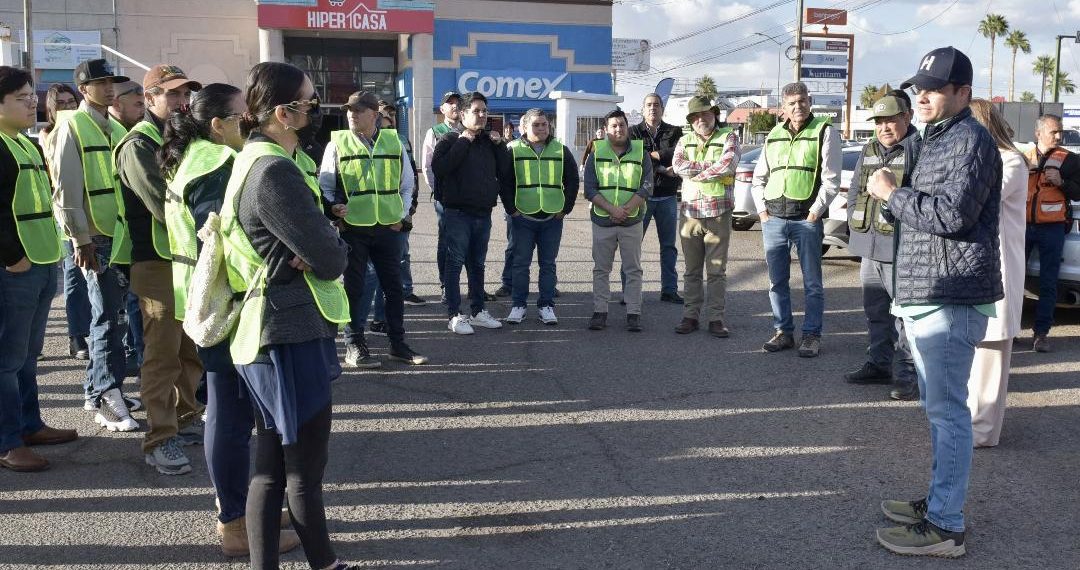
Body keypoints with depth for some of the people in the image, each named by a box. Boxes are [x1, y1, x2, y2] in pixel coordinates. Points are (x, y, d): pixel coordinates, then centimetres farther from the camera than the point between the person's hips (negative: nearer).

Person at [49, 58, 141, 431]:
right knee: (107, 316, -8)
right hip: (96, 237, -7)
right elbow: (65, 189, -11)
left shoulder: (115, 128, 16)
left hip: (123, 233, 7)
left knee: (110, 314, 11)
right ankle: (109, 398, -4)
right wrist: (80, 239, -15)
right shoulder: (72, 126, -5)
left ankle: (97, 390, 21)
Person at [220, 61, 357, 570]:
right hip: (292, 334, -10)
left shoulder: (262, 160, 13)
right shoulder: (275, 171, -20)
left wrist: (311, 254, -10)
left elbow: (316, 234, 11)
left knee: (272, 464, 14)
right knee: (306, 466, 6)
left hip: (276, 330, 10)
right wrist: (332, 255, 2)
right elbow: (331, 258, -19)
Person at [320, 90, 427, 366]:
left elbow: (407, 184, 14)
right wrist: (334, 207, -15)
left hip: (388, 227, 3)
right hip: (352, 228, -3)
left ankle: (398, 344, 21)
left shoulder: (394, 142, 7)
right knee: (354, 288, 4)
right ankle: (354, 347, 13)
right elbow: (325, 185, 2)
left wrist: (401, 215, 5)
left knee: (394, 286, 9)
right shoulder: (337, 143, 0)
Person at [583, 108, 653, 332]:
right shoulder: (596, 153, 4)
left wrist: (626, 209, -17)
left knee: (633, 269, 3)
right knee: (601, 269, 6)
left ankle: (633, 313, 9)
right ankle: (600, 311, 14)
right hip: (602, 221, 0)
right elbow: (590, 189, -3)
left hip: (632, 221, 0)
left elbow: (646, 187, -4)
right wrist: (612, 209, -15)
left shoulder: (640, 153, 4)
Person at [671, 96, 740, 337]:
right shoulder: (685, 141, 13)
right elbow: (677, 165, -6)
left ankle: (716, 319, 6)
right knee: (692, 270, 8)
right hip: (689, 211, 3)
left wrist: (695, 172, -8)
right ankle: (691, 316, 15)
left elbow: (728, 164, -15)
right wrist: (713, 167, -10)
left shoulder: (728, 137, 4)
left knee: (717, 270, 1)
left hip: (718, 211, -3)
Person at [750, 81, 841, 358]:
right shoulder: (775, 135, 15)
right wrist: (762, 210, 9)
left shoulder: (825, 132, 0)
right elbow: (759, 177, 20)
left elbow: (831, 180, -6)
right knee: (777, 281, 9)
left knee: (812, 282, 2)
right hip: (773, 219, 5)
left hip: (807, 220, -5)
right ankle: (783, 332, 20)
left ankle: (811, 335, 9)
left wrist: (814, 212, -10)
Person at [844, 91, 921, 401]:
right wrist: (855, 224, 10)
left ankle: (907, 373, 2)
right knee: (875, 311, 16)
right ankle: (879, 364, 28)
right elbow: (854, 190, 22)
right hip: (869, 247, 8)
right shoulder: (869, 151, 17)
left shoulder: (918, 150, -8)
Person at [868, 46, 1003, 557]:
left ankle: (945, 526, -2)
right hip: (925, 298, 10)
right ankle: (940, 500, 27)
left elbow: (951, 213, -23)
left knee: (947, 410, -7)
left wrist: (893, 193, -10)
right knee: (938, 409, 16)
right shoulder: (936, 141, 21)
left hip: (950, 302, -10)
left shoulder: (971, 141, -11)